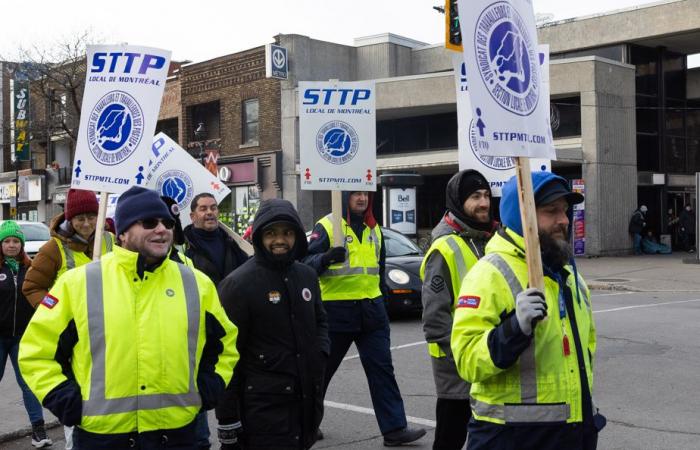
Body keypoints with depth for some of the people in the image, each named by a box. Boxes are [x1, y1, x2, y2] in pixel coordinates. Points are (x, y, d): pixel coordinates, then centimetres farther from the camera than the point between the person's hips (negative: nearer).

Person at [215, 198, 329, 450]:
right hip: (264, 408, -6)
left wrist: (321, 352, 5)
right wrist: (227, 420, -12)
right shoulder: (238, 284, -10)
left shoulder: (307, 276, 10)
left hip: (308, 400, 7)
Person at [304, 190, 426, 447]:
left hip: (371, 309, 5)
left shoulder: (374, 229, 13)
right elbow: (307, 262, -14)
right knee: (322, 369, 9)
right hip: (337, 311, -5)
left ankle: (394, 429, 2)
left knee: (382, 369, 0)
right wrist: (326, 257, -33)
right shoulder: (326, 227, -7)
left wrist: (381, 295, 23)